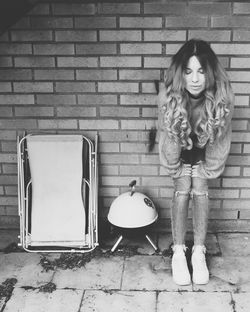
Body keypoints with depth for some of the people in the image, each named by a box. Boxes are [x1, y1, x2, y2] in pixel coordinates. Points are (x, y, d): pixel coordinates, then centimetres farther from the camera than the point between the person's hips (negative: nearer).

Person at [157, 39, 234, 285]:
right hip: (179, 149, 0)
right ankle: (178, 252, -5)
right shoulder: (168, 95, -34)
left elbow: (220, 138, -18)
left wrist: (208, 170, -9)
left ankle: (199, 252, -4)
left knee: (199, 189, -12)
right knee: (183, 189, -13)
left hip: (203, 150, 1)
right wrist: (175, 168, -9)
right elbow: (167, 135, -20)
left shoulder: (222, 96, -33)